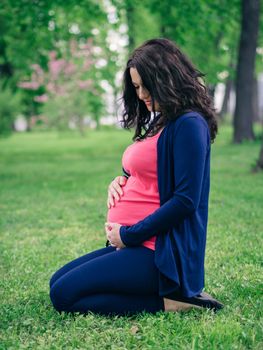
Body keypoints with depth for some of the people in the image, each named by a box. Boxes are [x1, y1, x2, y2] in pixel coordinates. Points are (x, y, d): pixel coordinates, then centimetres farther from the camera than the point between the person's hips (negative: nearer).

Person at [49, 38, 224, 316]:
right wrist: (121, 181, 3)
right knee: (58, 282, 13)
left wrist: (129, 235, -15)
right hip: (131, 243, 11)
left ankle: (169, 302, -9)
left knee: (65, 295, -14)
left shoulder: (189, 125, -15)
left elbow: (185, 201, -21)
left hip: (160, 252, -11)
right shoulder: (158, 123, 15)